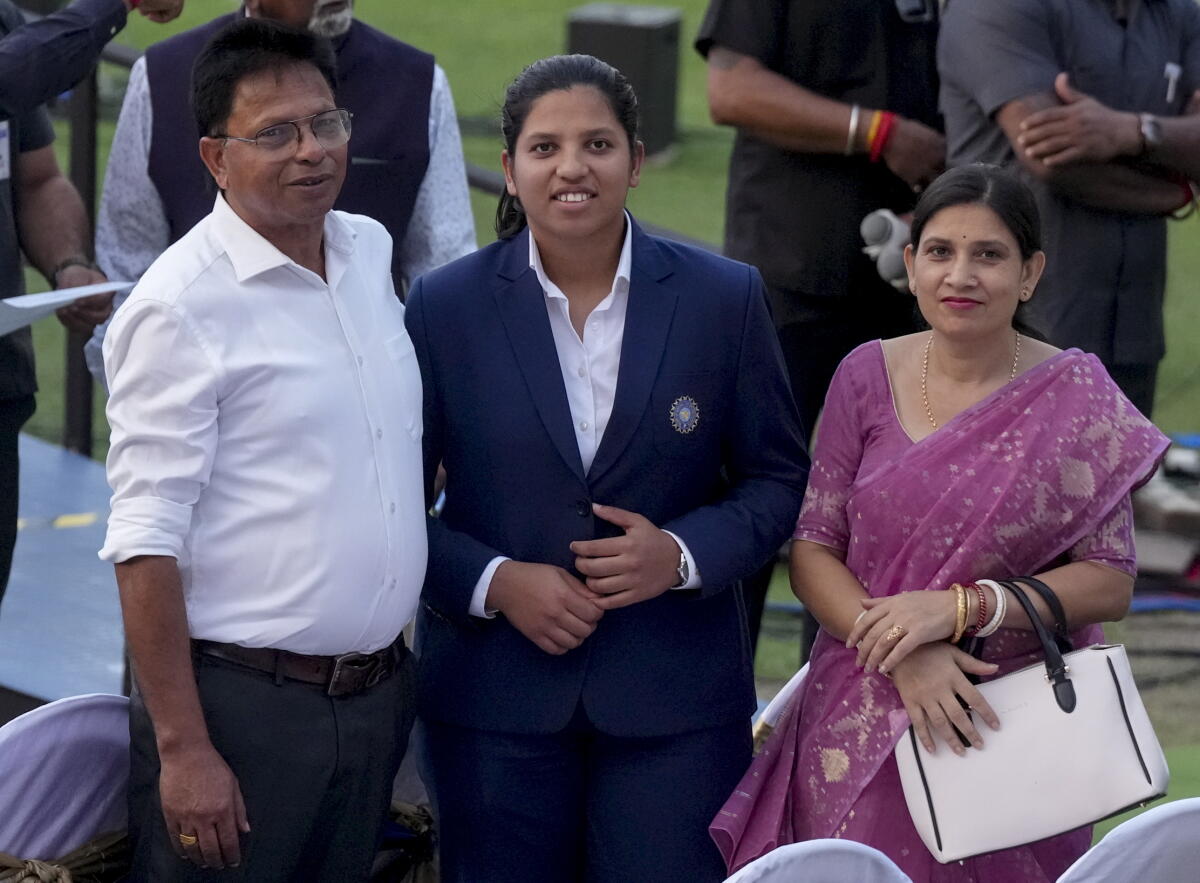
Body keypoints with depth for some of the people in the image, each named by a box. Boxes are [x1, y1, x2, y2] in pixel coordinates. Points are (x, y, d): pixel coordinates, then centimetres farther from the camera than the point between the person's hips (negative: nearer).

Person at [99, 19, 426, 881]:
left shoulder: (370, 251, 9)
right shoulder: (180, 307, -13)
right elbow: (145, 544, -16)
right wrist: (182, 749, -19)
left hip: (376, 693, 7)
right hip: (241, 703, -7)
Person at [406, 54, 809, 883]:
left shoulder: (726, 299, 1)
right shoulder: (447, 307, 1)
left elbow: (779, 478, 6)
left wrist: (684, 555, -11)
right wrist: (494, 583, -12)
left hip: (674, 706, 0)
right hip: (494, 702, 0)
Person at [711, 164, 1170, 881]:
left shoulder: (1074, 398, -5)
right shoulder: (868, 377, 1)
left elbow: (1111, 582, -6)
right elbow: (811, 551, 0)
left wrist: (961, 606, -18)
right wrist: (903, 656, -16)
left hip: (1015, 733, -2)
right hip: (863, 733, 2)